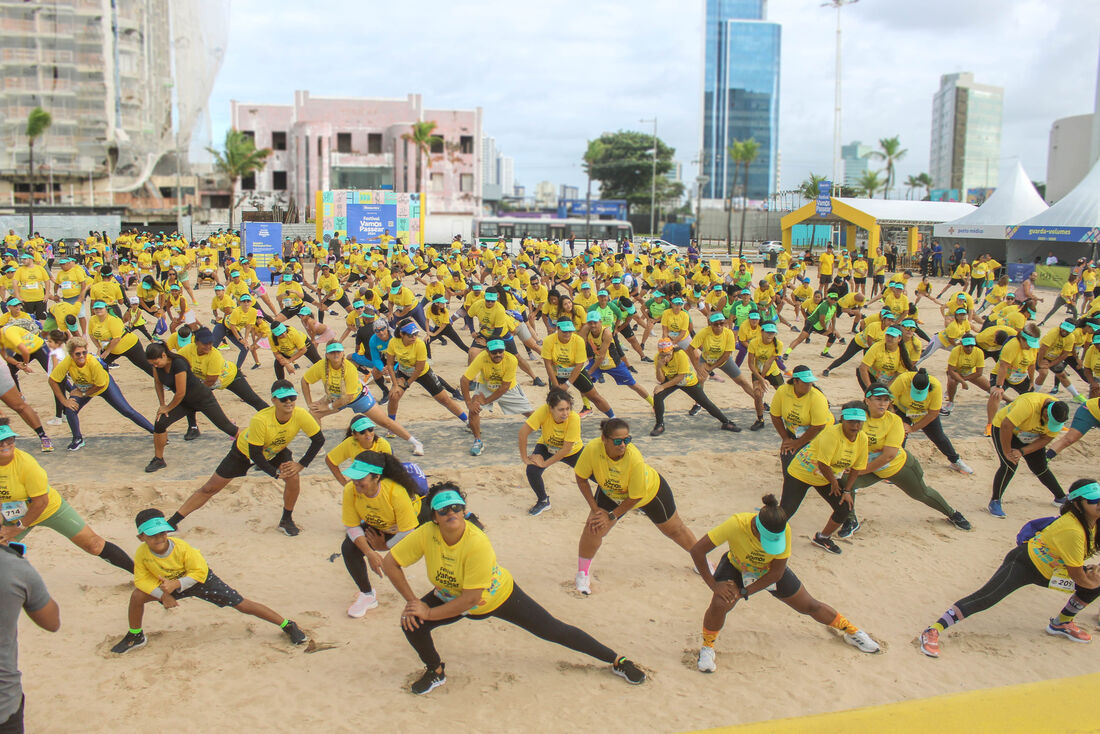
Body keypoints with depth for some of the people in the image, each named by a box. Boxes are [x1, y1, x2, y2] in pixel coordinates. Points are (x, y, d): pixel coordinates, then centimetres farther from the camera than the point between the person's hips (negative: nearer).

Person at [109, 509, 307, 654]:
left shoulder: (181, 548, -32)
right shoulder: (141, 554, -22)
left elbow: (199, 572, -25)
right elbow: (142, 579, -12)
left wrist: (176, 584, -36)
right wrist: (163, 594, -25)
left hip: (201, 580, -4)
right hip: (171, 585, 4)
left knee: (242, 605, -10)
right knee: (137, 596, -16)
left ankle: (287, 626, -2)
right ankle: (135, 637, 14)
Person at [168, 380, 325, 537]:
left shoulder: (300, 415, -32)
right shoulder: (260, 420, -40)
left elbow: (319, 440, -19)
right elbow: (255, 453, -30)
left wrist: (300, 465, -21)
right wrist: (276, 473, -26)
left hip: (276, 451, 3)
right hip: (244, 450, -2)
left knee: (293, 478, -23)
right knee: (209, 489, 2)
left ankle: (286, 520, 2)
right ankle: (173, 522, 16)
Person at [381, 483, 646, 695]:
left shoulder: (477, 543, -39)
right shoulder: (426, 535, -28)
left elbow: (471, 598, -35)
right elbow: (389, 563, -17)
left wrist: (429, 613, -30)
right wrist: (412, 601, -20)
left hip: (499, 597, -4)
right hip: (450, 597, 4)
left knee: (554, 630, 1)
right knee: (412, 622, -16)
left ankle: (616, 660, 18)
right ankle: (435, 671, 15)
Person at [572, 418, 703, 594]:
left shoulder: (635, 459, -42)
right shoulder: (593, 449, -36)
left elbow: (635, 497, -28)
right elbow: (581, 478, -18)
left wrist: (612, 516, -22)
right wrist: (595, 509, -18)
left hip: (650, 491, -2)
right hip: (611, 493, 2)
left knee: (675, 530, 15)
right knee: (593, 528, -15)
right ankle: (582, 575, 10)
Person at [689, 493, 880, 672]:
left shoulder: (783, 530, -34)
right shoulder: (737, 524, -41)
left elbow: (776, 573, -23)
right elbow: (697, 550, -36)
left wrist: (744, 593, -28)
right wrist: (714, 585, -36)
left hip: (770, 570, 2)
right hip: (736, 566, -2)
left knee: (809, 606, 13)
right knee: (720, 604, -29)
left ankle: (852, 631, 40)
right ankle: (707, 648, -1)